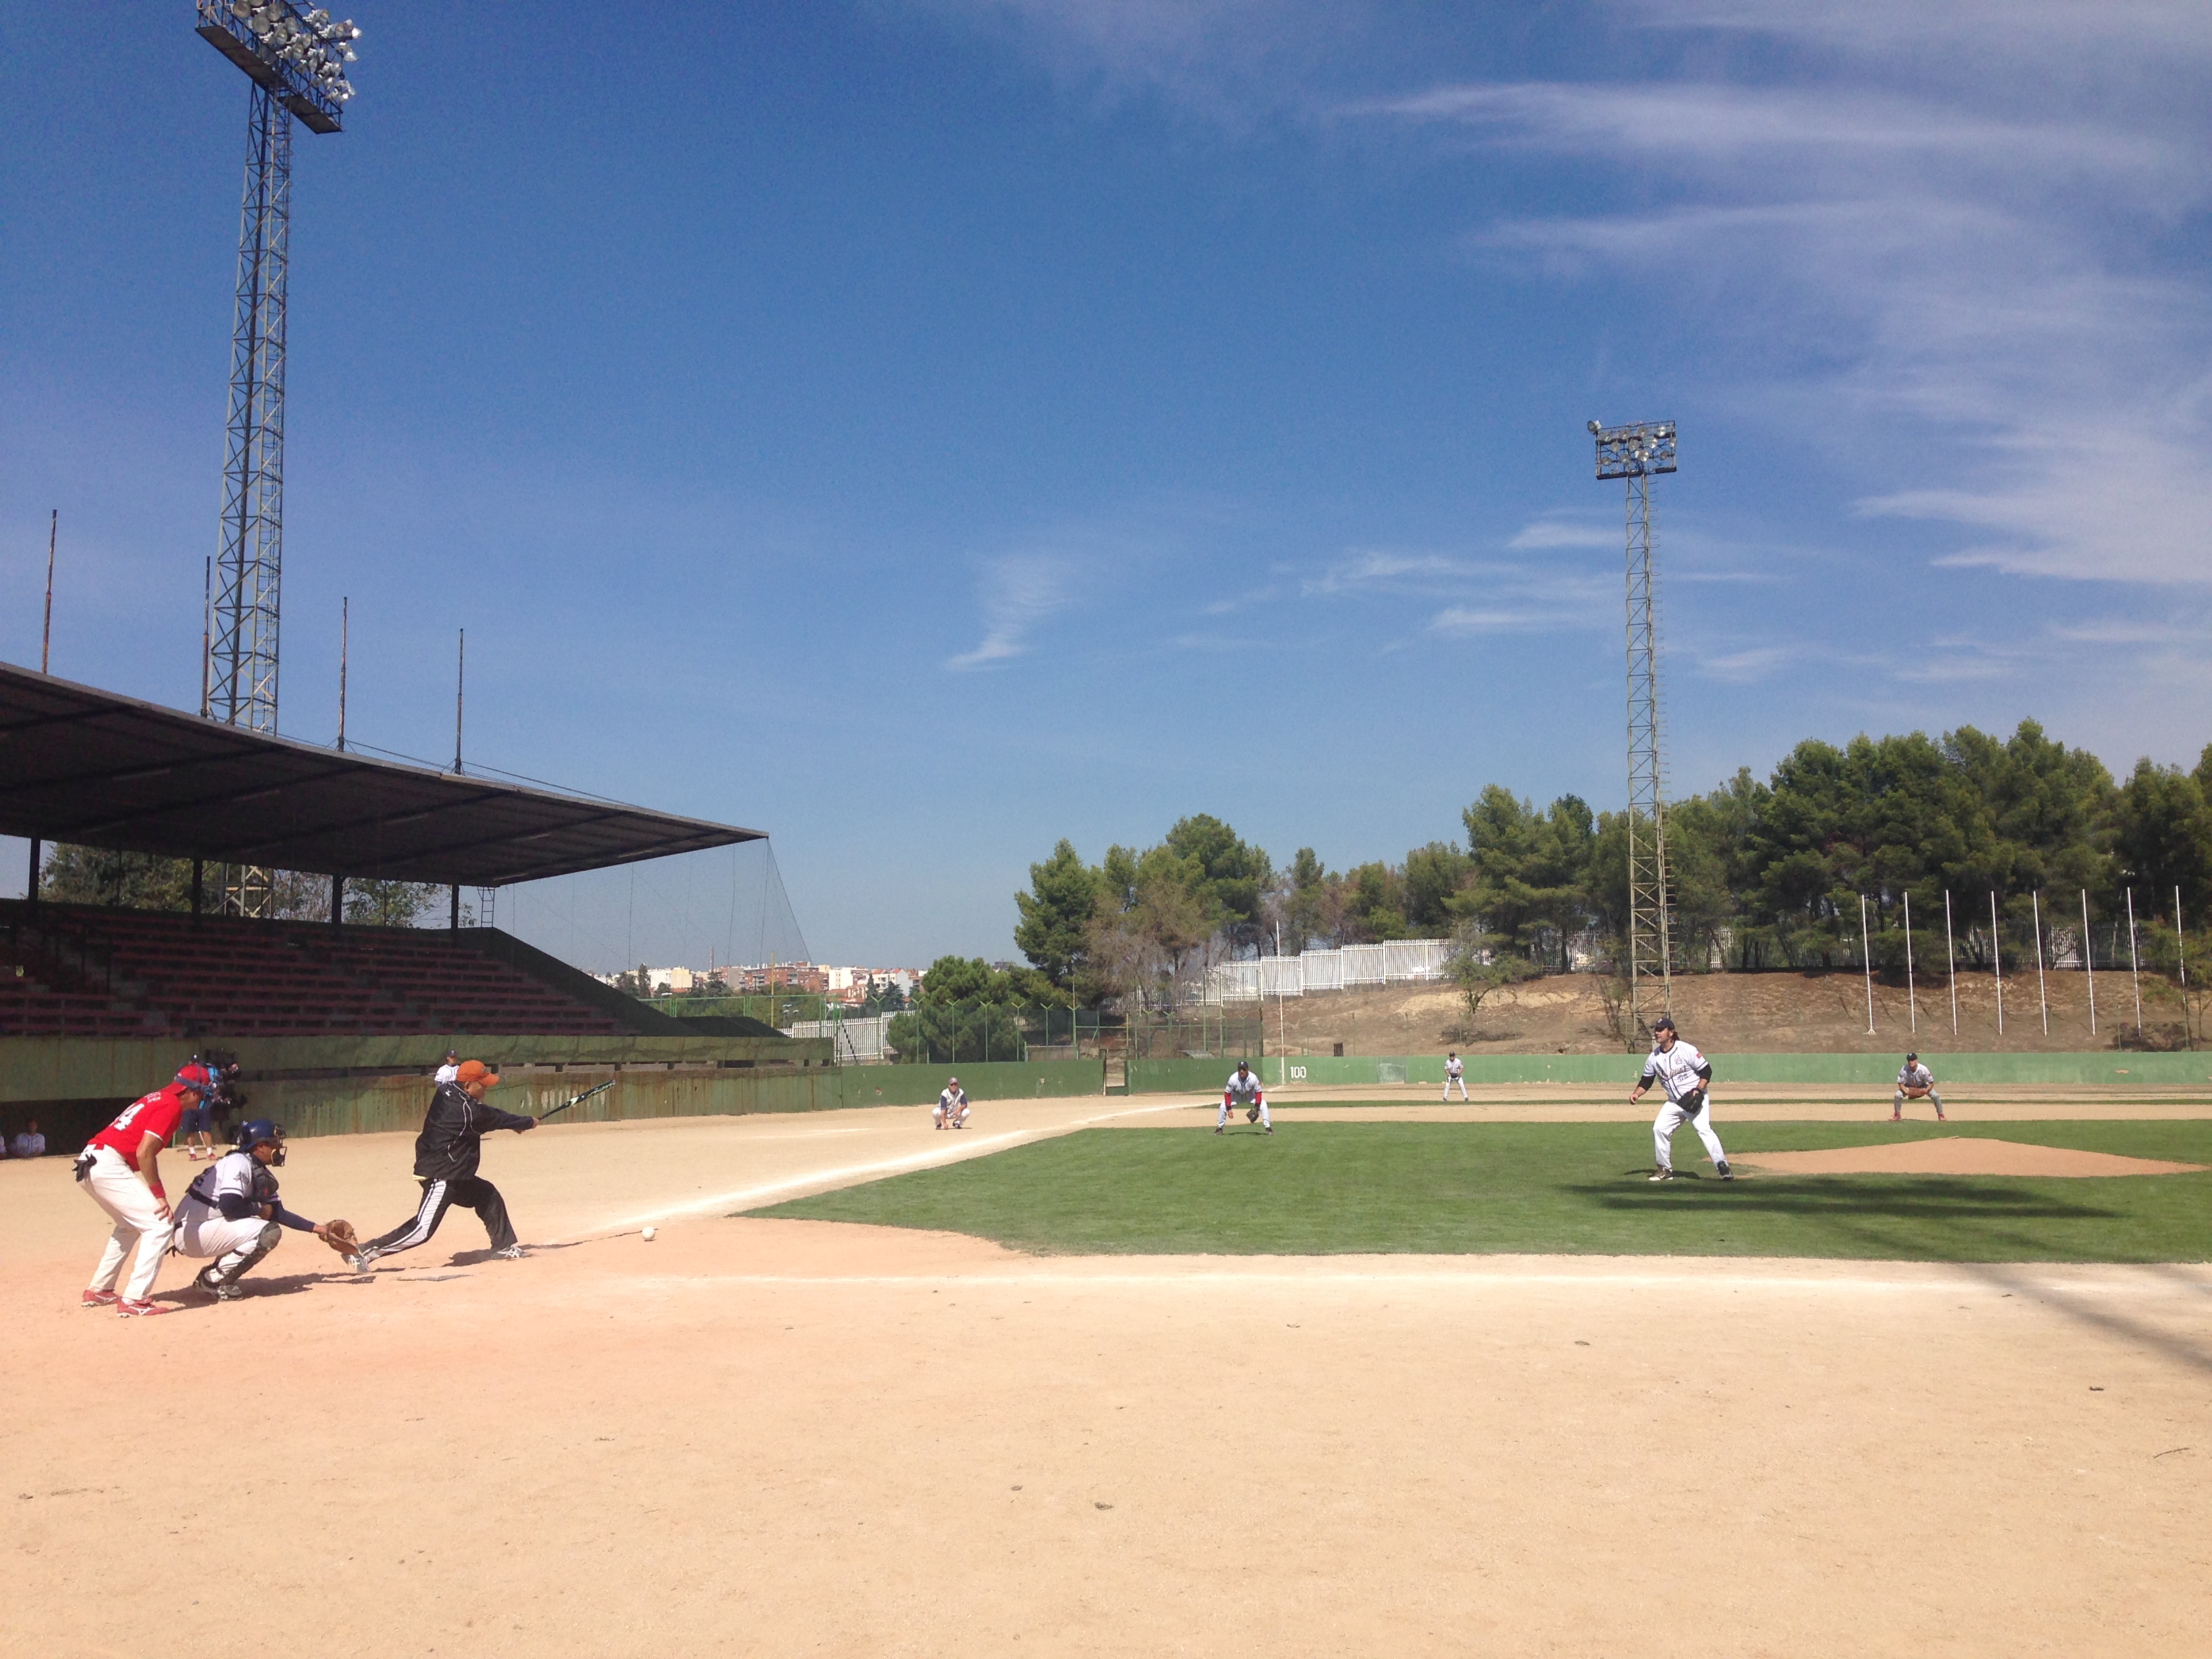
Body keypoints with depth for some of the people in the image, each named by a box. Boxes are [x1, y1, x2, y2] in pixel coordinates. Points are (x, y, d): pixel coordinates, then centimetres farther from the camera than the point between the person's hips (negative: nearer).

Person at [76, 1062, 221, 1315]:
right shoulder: (172, 1106, -9)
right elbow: (144, 1153, -18)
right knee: (159, 1225, -8)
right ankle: (134, 1300, -12)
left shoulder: (157, 1098, 21)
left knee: (130, 1226, 28)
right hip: (110, 1167, -10)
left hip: (89, 1165, 10)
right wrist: (159, 1195, -12)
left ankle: (98, 1290, 33)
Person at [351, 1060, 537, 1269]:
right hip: (441, 1176, -11)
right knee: (423, 1230, -11)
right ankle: (363, 1253, -8)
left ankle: (505, 1246, 27)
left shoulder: (445, 1091, 2)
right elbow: (498, 1118, -7)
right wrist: (529, 1122, 9)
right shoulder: (468, 1111, -21)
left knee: (489, 1197, 17)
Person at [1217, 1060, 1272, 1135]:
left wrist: (1256, 1107, -30)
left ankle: (1268, 1128, -9)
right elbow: (1227, 1094, -21)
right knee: (1223, 1106, -16)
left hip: (1251, 1096, 0)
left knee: (1263, 1105, -22)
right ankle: (1219, 1128, 4)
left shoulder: (1253, 1078, -32)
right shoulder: (1233, 1078, -32)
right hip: (1236, 1097, 0)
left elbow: (1259, 1092, -21)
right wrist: (1229, 1109, -26)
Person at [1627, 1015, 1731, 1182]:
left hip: (1696, 1099, -6)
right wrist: (1636, 1094, -6)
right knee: (1659, 1128, -1)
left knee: (1703, 1129, -23)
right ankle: (1665, 1169, 12)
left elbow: (1706, 1070, -12)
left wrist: (1699, 1090, -24)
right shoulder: (1654, 1057, 2)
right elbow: (1647, 1079, 11)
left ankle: (1723, 1166, -23)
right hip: (1674, 1102, 6)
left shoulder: (1686, 1050, -16)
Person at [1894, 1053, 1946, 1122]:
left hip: (1923, 1086, -1)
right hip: (1909, 1087, 1)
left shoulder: (1923, 1069, -33)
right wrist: (1906, 1092, -37)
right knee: (1898, 1095, -20)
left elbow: (1931, 1082, -22)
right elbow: (1901, 1084, -20)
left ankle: (1940, 1115, 1)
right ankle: (1897, 1115, 2)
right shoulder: (1904, 1070, -31)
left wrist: (1926, 1091, -39)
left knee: (1935, 1096, -21)